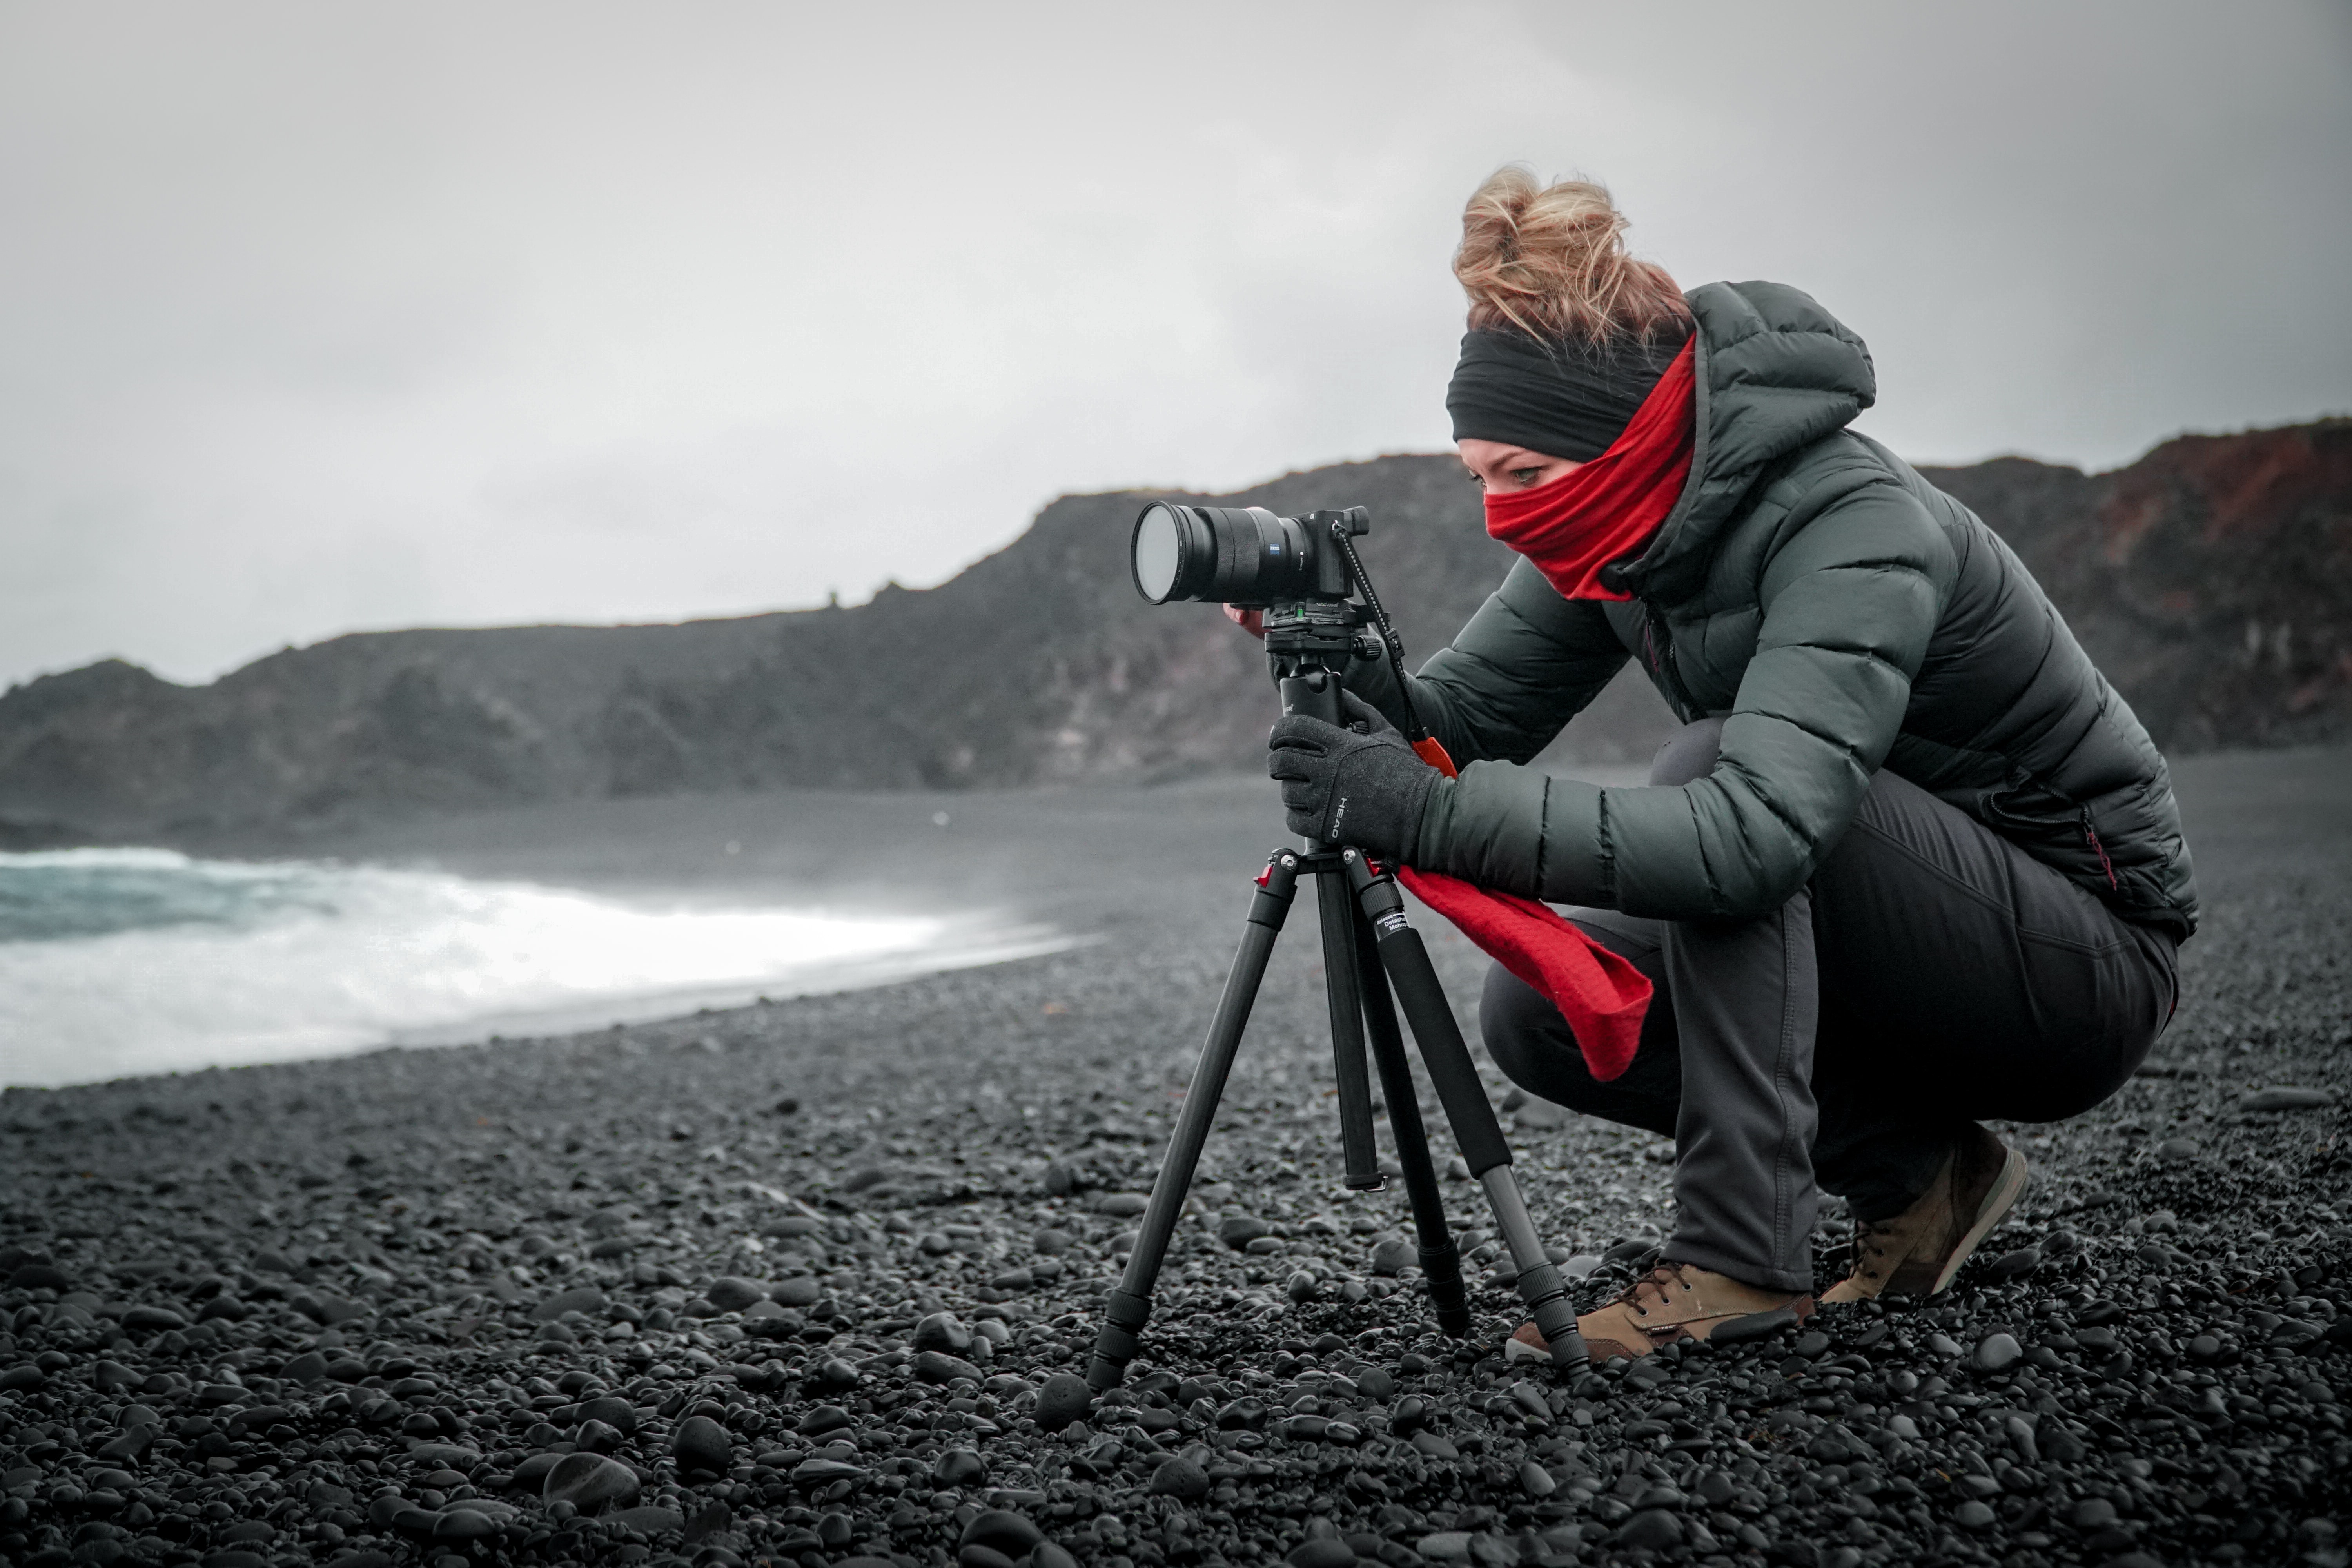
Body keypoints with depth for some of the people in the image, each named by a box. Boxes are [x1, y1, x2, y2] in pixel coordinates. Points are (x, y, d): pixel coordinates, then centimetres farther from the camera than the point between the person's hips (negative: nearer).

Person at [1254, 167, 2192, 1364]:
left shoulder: (1851, 528, -30)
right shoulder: (1623, 516, -5)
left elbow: (1755, 832, -44)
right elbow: (1463, 710, -2)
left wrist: (1434, 815, -47)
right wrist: (1350, 681, -25)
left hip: (2090, 957, -8)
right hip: (1906, 955, 8)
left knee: (1708, 763, -30)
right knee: (1538, 1007, -7)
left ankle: (1742, 1258, -26)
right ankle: (1912, 1169, 4)